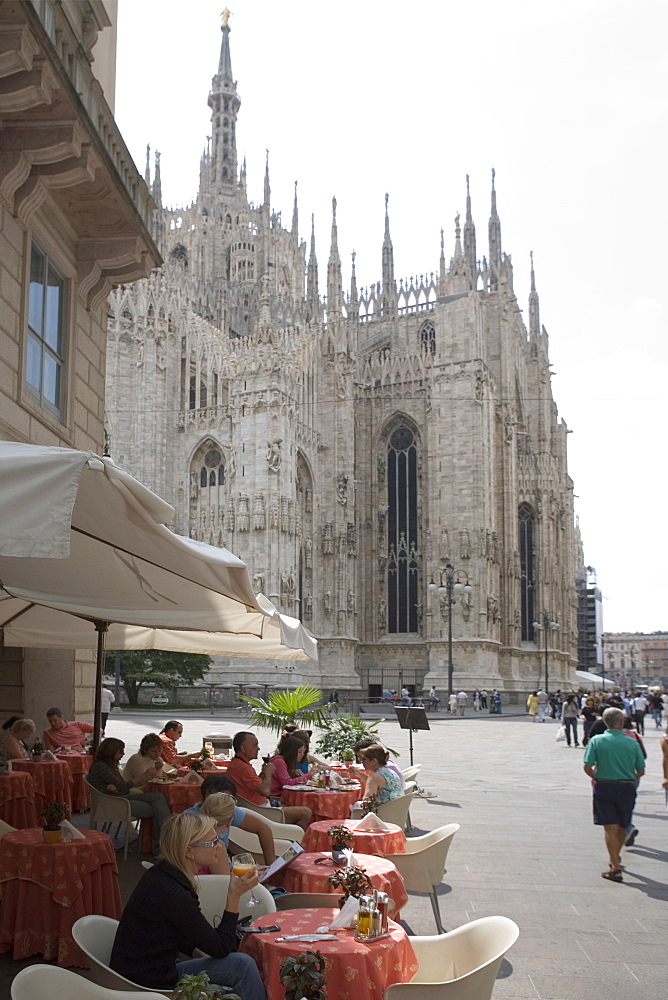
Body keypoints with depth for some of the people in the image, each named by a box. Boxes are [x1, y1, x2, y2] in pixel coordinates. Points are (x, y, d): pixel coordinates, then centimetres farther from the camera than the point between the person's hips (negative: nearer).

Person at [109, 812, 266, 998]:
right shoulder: (174, 895, -25)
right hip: (148, 987, -9)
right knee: (242, 965, -12)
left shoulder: (160, 875, 3)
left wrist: (202, 953, 6)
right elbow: (221, 947, -15)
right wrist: (234, 896, -16)